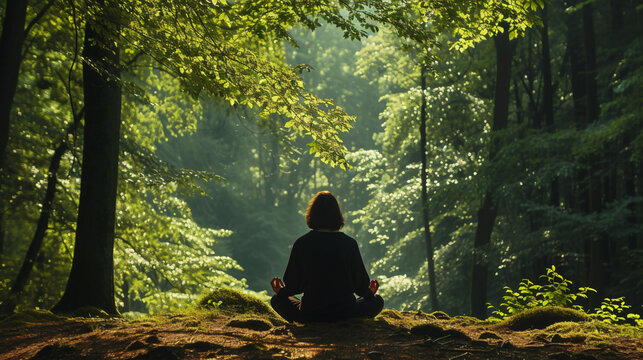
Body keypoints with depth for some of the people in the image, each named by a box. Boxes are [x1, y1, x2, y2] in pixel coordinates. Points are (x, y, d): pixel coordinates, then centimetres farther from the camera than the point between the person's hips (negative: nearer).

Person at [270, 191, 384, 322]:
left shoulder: (301, 244, -8)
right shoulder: (350, 243, -7)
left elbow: (294, 285, 0)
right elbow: (360, 285, 1)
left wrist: (281, 291, 25)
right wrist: (370, 292, 26)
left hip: (310, 315, 0)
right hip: (346, 313, 0)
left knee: (277, 299, 26)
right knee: (378, 300, 26)